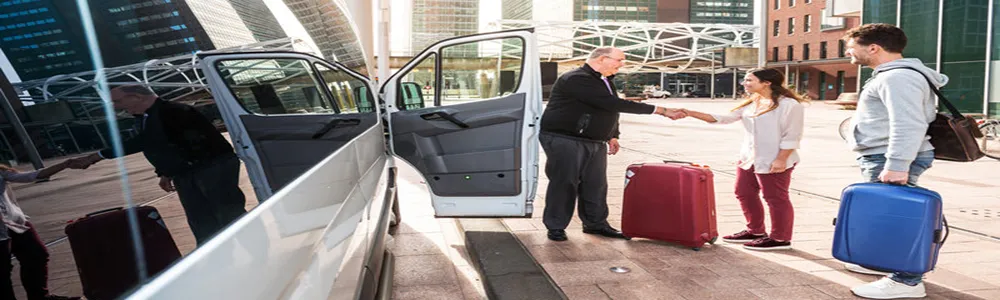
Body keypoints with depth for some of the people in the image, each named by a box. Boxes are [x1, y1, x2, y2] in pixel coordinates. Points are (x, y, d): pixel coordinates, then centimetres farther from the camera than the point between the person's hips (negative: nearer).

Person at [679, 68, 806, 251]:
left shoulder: (789, 104, -11)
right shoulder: (750, 104, 12)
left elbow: (792, 136, -13)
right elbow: (723, 118, 9)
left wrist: (781, 159, -18)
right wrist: (689, 113, 0)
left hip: (773, 162, -9)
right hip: (748, 158, 9)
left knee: (776, 199, -1)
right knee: (744, 194, 13)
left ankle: (780, 239, 10)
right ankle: (755, 231, 29)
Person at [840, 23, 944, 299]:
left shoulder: (898, 77, -17)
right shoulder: (889, 75, 18)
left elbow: (909, 125, -27)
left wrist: (897, 165, -31)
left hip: (889, 161, -11)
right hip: (882, 158, 11)